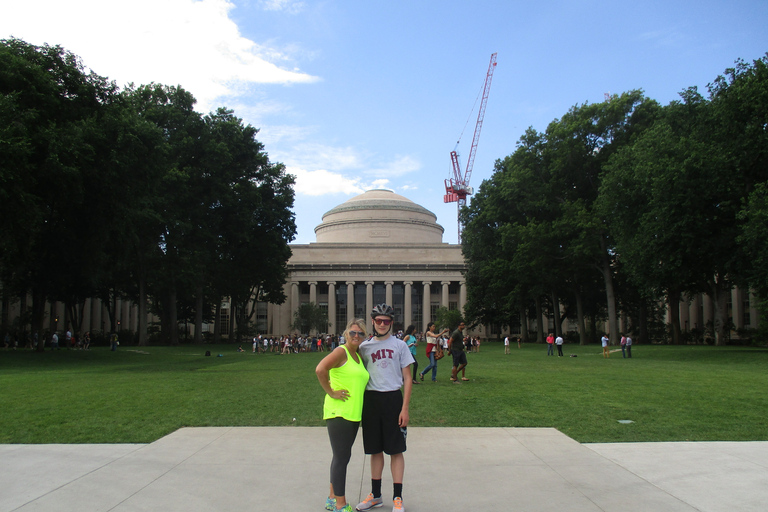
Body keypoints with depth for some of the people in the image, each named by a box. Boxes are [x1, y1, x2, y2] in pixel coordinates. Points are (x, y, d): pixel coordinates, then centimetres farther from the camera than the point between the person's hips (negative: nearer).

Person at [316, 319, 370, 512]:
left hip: (353, 414, 9)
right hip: (338, 413, -9)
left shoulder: (358, 356, 15)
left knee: (341, 457, 16)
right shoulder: (341, 351, -10)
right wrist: (331, 392, -19)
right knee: (342, 458, -5)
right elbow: (320, 369, -26)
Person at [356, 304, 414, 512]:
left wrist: (405, 408, -7)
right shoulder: (364, 346, 7)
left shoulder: (399, 345, 1)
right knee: (375, 449, 12)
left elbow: (407, 379, 1)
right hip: (370, 400, 3)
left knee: (396, 450, 2)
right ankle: (375, 495, 24)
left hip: (393, 399, -2)